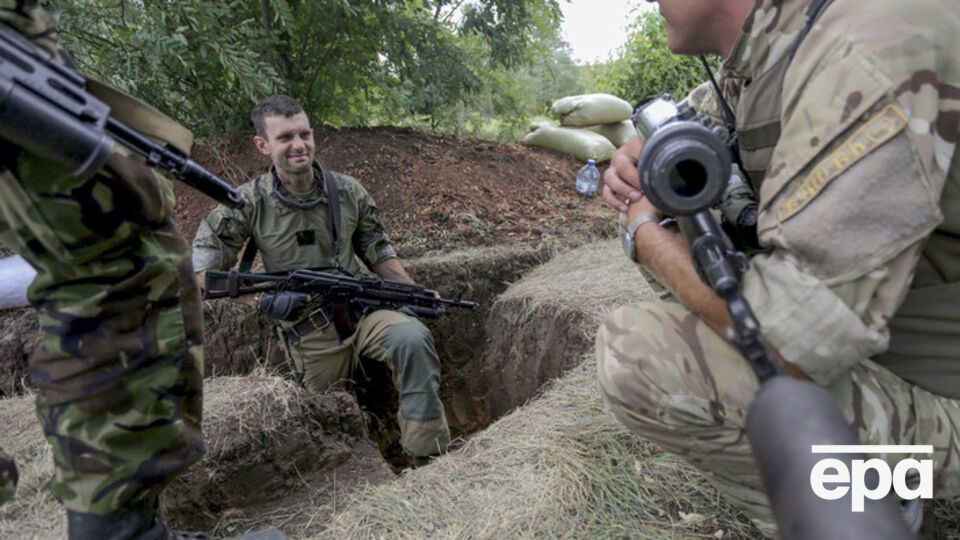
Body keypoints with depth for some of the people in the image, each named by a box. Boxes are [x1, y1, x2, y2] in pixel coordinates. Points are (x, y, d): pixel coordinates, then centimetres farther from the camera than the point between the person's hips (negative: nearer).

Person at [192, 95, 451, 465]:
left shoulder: (347, 192, -3)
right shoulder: (249, 202, -10)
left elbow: (377, 250, 10)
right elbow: (203, 263, -6)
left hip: (360, 309, 1)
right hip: (305, 333, -1)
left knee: (413, 338, -29)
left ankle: (430, 457, -19)